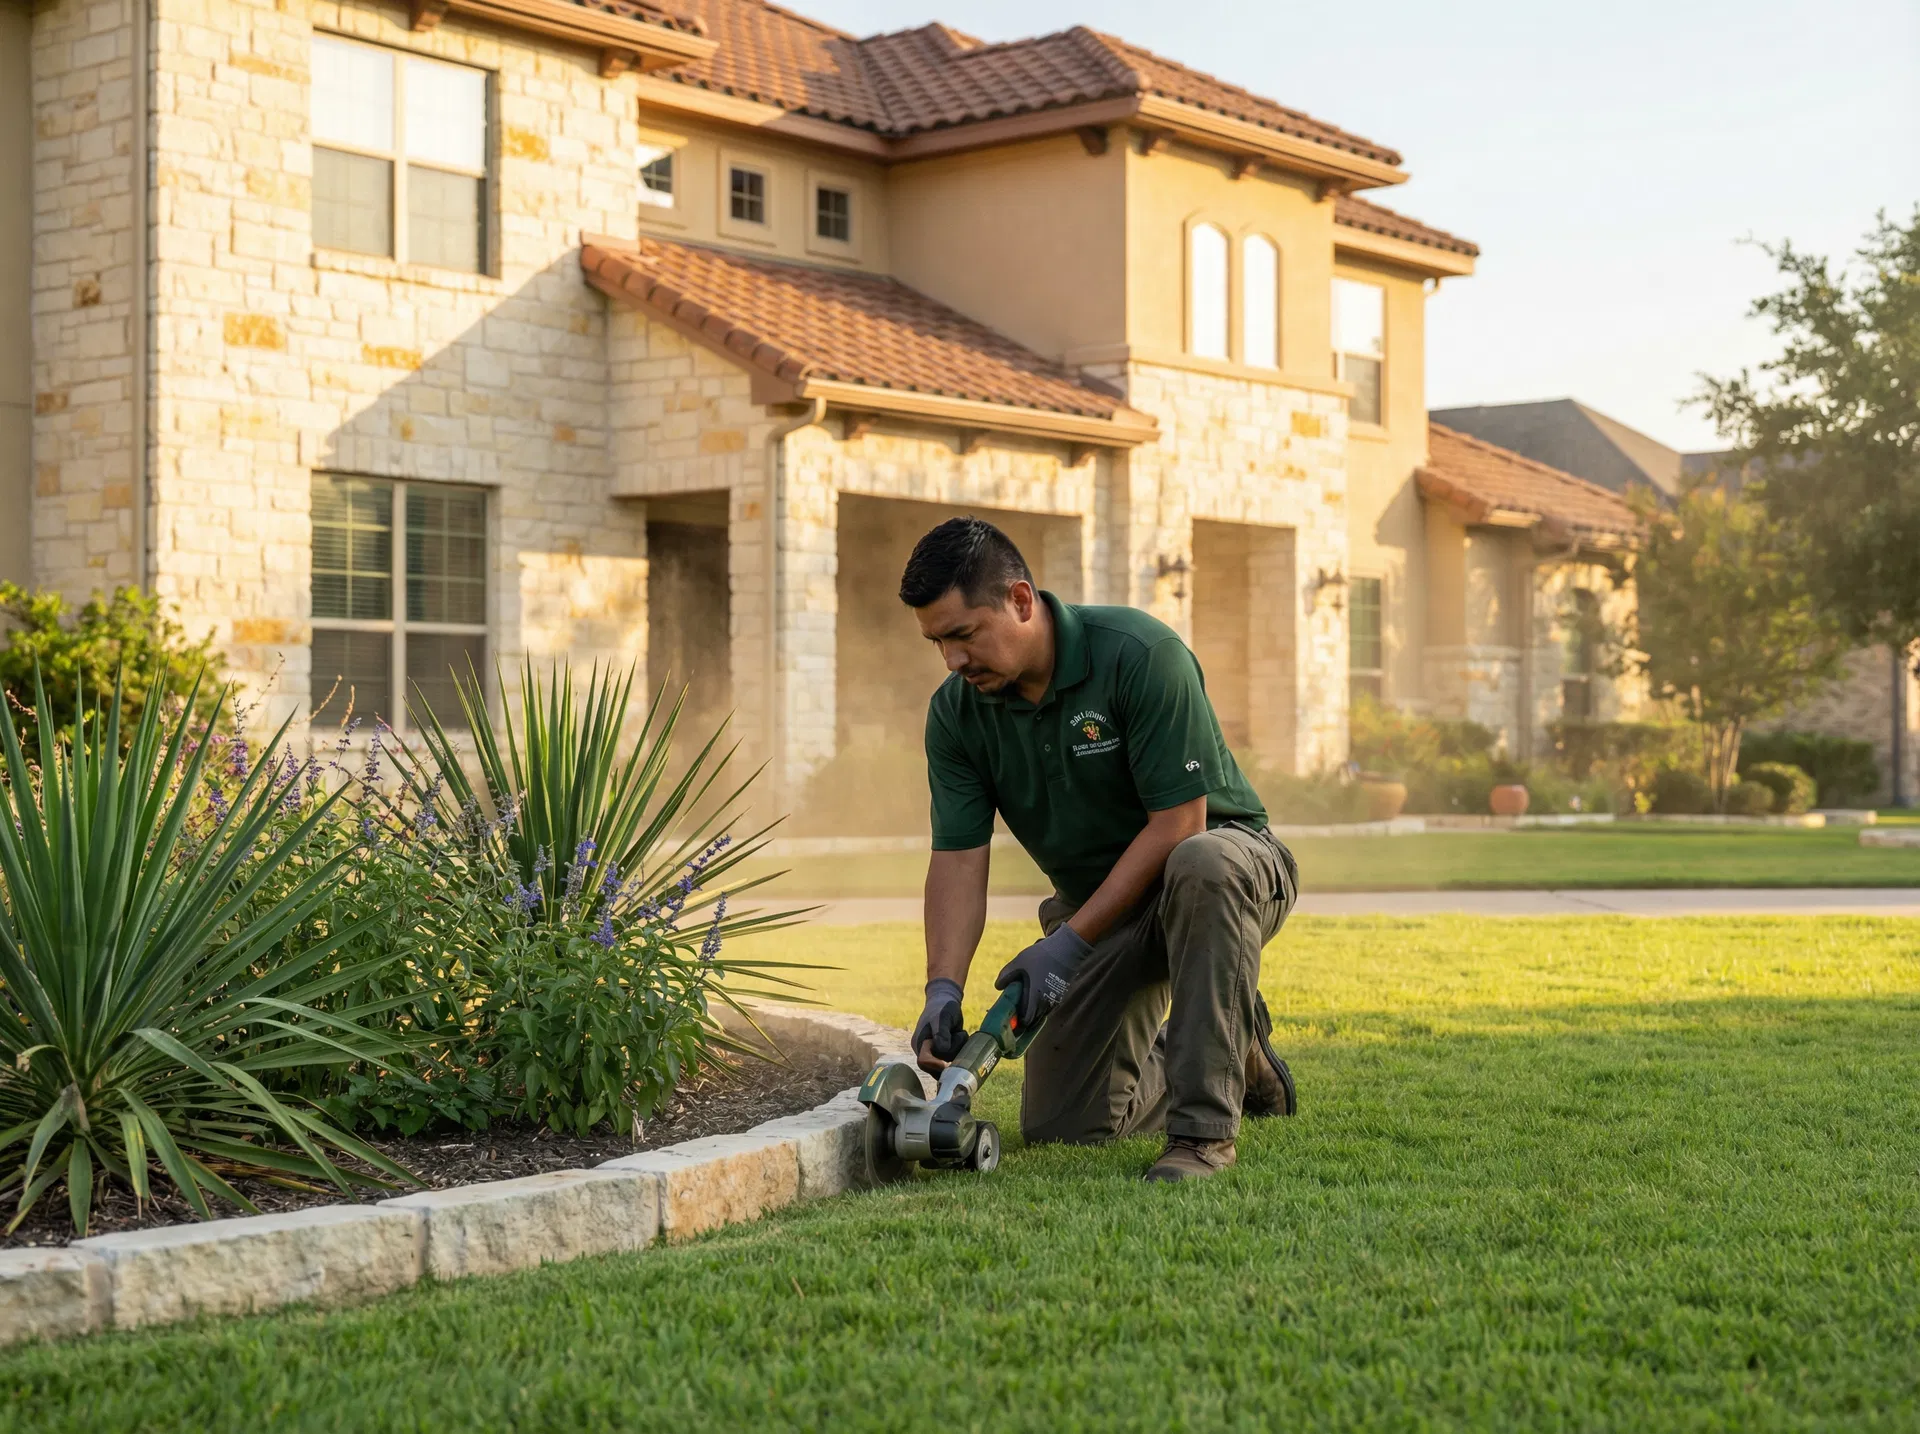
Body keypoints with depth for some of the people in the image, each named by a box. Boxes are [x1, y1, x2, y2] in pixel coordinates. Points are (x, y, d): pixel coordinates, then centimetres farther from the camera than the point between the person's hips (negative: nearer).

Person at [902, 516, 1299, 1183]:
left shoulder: (1141, 653, -26)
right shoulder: (955, 713, -9)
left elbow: (1177, 821, -26)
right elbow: (958, 860, -10)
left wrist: (1071, 941, -26)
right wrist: (943, 988, -25)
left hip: (1221, 853, -5)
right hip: (1099, 904, 6)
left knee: (1201, 868, -43)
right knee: (1060, 1123, -4)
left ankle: (1204, 1126, -32)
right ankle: (1232, 1054, 22)